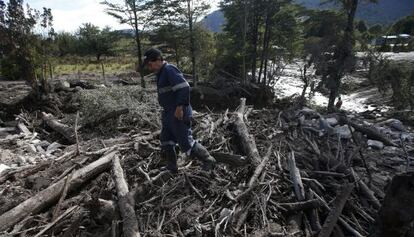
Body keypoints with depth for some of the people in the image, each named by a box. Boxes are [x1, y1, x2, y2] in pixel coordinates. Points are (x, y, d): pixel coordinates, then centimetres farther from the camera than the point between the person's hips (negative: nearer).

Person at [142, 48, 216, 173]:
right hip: (168, 114, 10)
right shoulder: (160, 73, 15)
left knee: (185, 142, -3)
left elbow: (184, 87, -27)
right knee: (166, 140, 16)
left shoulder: (169, 70, -17)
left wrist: (180, 107, -25)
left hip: (179, 114, -10)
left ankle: (209, 160, 14)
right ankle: (171, 167, 29)